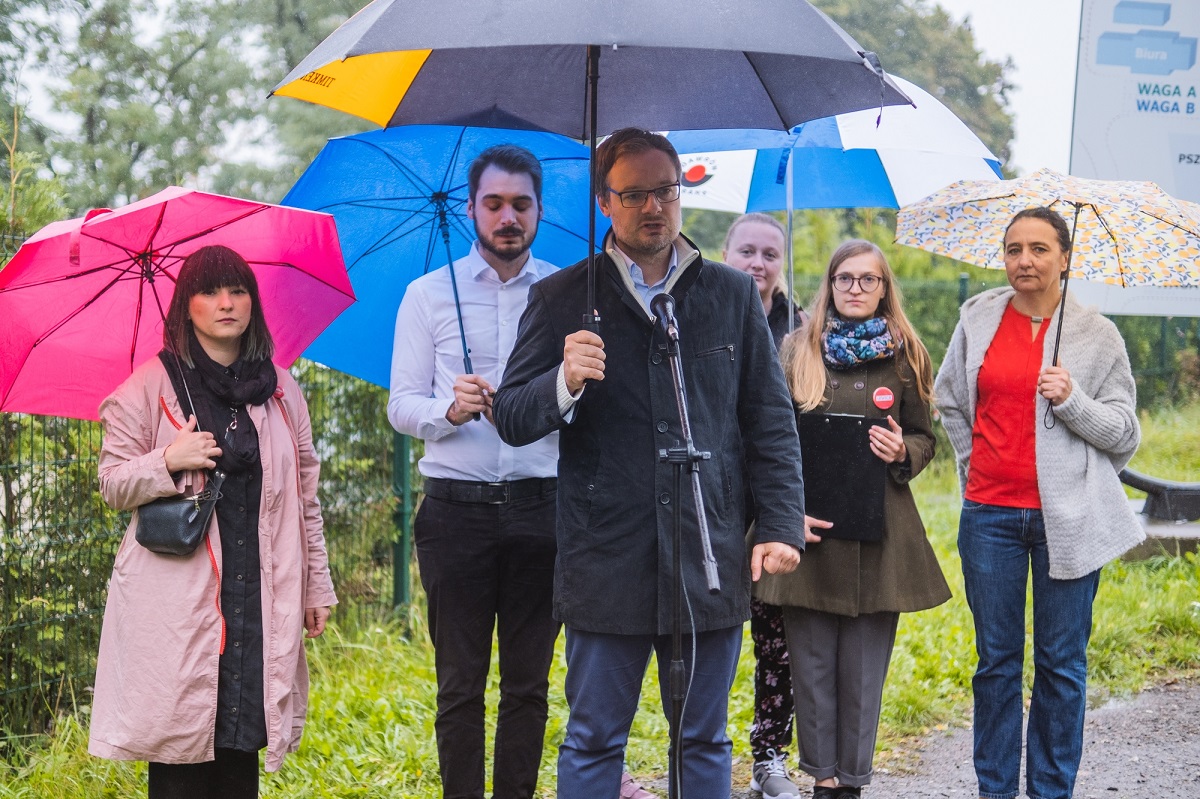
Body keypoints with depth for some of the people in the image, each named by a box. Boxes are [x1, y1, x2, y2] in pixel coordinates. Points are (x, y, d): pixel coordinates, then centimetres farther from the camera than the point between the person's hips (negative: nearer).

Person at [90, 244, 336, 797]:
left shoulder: (279, 389, 13)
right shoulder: (152, 385, 2)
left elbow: (306, 496, 15)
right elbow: (112, 485, 4)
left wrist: (317, 586, 13)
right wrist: (169, 461, -15)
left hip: (258, 596, 3)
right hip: (178, 599, -3)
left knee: (242, 748, 2)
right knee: (180, 751, -5)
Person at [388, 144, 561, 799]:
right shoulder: (429, 295, 7)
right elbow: (402, 406, 4)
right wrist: (450, 409, -16)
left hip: (541, 505, 1)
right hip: (457, 507, 0)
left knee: (528, 681, 5)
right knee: (460, 681, 2)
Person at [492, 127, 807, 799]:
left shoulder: (733, 294, 10)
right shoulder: (562, 300, 4)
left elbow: (772, 423, 10)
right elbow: (512, 421, 1)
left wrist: (782, 528, 0)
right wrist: (566, 383, -19)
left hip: (712, 560, 2)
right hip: (607, 561, -2)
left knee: (705, 742, 10)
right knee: (593, 743, 5)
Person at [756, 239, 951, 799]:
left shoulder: (904, 355, 8)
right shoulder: (797, 351, 7)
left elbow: (924, 438, 13)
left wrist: (902, 452, -10)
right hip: (810, 525, 0)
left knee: (865, 662, 1)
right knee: (812, 661, 1)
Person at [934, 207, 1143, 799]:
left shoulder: (1096, 334, 0)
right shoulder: (978, 318, 6)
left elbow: (1125, 433, -1)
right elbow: (949, 400, 21)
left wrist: (1071, 401, -16)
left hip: (1067, 517, -2)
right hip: (991, 514, 2)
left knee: (1062, 663, 3)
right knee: (996, 660, 8)